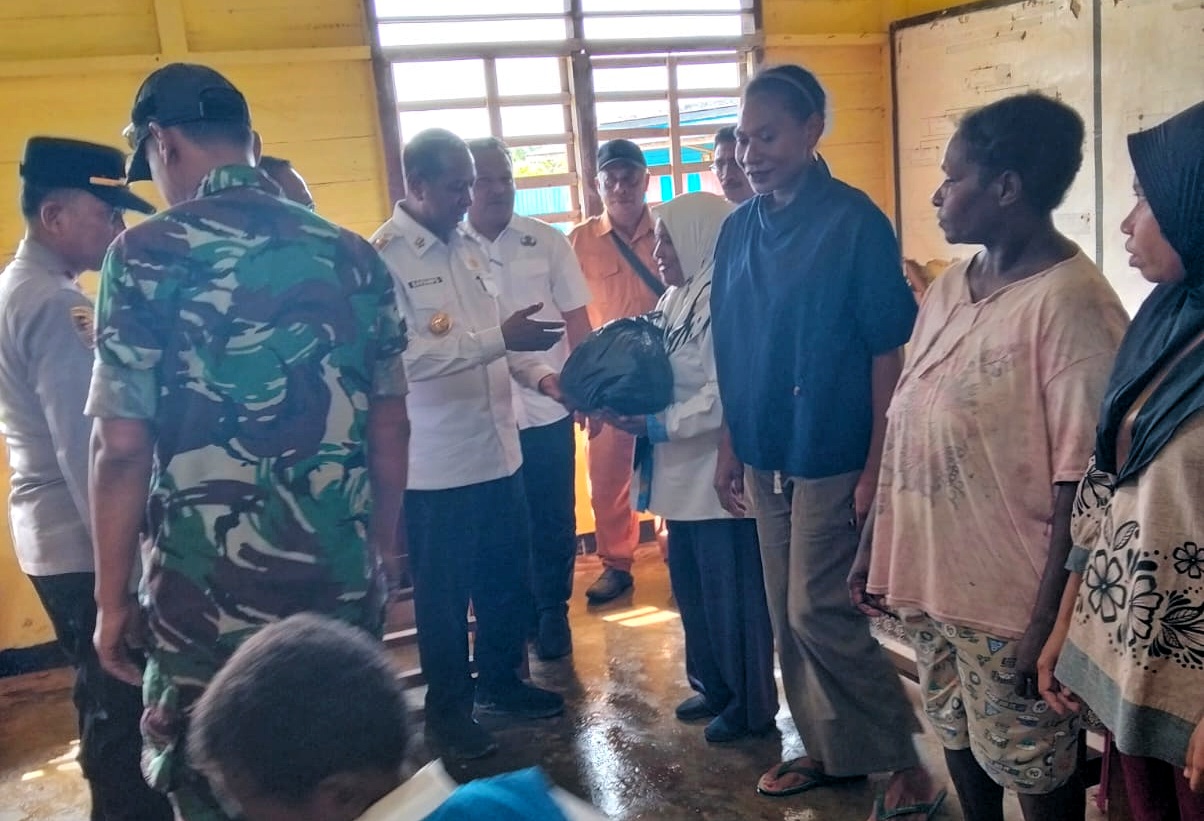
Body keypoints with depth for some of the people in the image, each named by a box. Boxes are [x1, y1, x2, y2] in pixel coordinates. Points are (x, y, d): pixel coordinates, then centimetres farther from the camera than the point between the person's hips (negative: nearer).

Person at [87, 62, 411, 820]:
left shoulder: (149, 255, -8)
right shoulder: (353, 255, 5)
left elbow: (122, 447, -11)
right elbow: (390, 427, 8)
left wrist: (112, 597, 0)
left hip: (212, 600, -4)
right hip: (347, 584, 5)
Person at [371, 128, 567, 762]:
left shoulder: (469, 249, 10)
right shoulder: (382, 256, -14)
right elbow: (402, 356, -25)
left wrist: (540, 375, 0)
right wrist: (499, 339, -28)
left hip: (497, 449, 7)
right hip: (436, 463, -7)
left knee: (508, 578, 19)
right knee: (444, 594, 10)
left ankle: (501, 681, 40)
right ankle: (448, 709, 29)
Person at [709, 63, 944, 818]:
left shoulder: (855, 221, -12)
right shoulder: (739, 230, 7)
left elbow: (888, 349, -12)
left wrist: (875, 465, -14)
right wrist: (730, 445, 10)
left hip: (832, 456, -6)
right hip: (766, 455, 6)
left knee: (821, 614, -4)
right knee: (787, 616, 13)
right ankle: (828, 749, 31)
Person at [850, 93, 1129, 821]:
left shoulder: (1070, 302, -18)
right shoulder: (950, 287, 5)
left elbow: (1080, 480, -19)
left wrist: (1049, 619, -17)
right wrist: (875, 546, 10)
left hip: (1010, 597, -7)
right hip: (931, 576, 7)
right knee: (960, 742, 22)